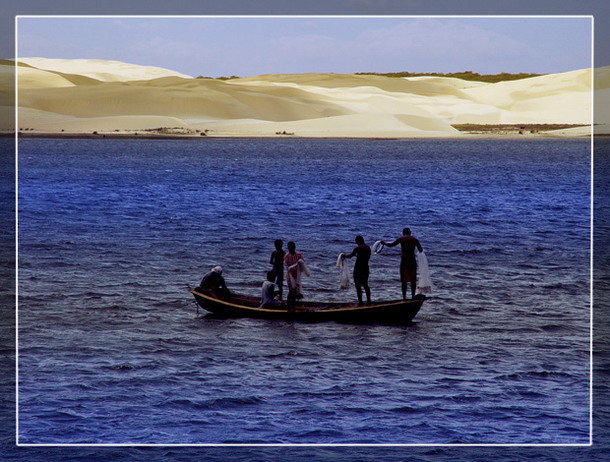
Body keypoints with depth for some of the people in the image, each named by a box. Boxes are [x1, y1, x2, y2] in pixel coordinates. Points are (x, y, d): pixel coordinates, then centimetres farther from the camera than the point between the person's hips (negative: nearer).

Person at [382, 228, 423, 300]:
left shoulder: (401, 239, 0)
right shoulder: (414, 239, 6)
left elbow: (391, 244, -2)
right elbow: (421, 250, 11)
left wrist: (384, 243, 16)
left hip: (404, 261, -2)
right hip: (412, 261, 2)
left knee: (404, 280, 2)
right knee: (413, 280, 10)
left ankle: (404, 297, -2)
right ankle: (413, 296, 11)